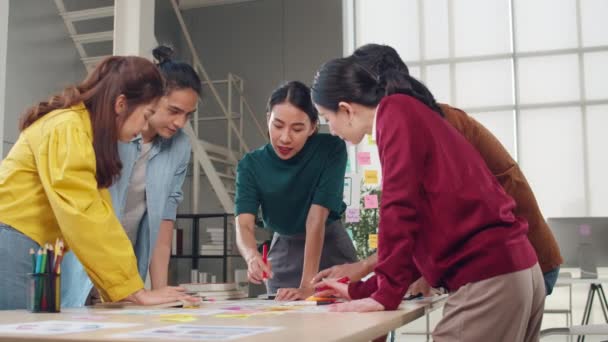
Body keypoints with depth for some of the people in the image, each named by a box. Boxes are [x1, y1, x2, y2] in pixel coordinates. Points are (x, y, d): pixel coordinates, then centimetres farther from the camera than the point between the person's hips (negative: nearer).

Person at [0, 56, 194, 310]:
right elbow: (85, 216, -23)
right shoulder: (67, 128, -16)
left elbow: (96, 212, 7)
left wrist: (126, 290, 1)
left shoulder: (88, 132, 13)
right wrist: (136, 291, -20)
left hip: (28, 253, 9)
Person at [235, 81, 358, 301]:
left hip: (330, 250, -2)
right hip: (283, 254, 2)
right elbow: (244, 224, -26)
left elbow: (316, 218, -28)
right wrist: (252, 256, -48)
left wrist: (307, 285, -35)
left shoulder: (331, 149, -22)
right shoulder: (251, 165, -15)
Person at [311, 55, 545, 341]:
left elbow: (400, 209, -15)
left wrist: (386, 294, -10)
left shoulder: (396, 111, -5)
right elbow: (425, 233, 24)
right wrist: (360, 290, 24)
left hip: (486, 279, -9)